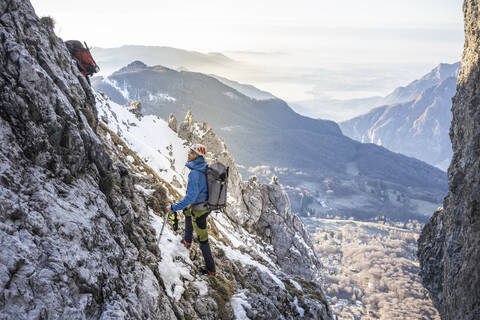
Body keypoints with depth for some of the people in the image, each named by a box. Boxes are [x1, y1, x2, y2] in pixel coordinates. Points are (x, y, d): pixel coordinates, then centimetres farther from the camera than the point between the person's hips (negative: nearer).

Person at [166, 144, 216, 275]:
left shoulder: (194, 173, -29)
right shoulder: (205, 169, -2)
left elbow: (190, 197, -31)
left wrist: (174, 208, -25)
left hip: (199, 209, -9)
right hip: (207, 204, 9)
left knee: (202, 239, 6)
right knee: (187, 211, 37)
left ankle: (210, 269, 18)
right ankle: (187, 240, 50)